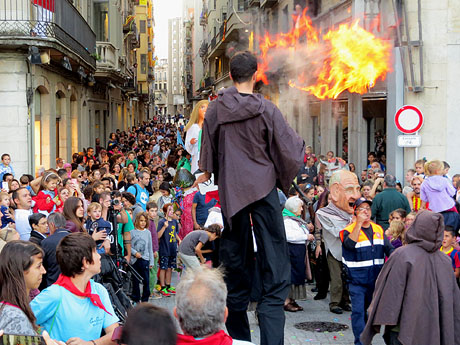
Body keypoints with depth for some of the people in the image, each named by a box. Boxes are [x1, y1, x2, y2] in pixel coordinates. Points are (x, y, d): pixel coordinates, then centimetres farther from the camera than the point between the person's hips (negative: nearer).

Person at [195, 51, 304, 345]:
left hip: (230, 189, 4)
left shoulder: (215, 109, 0)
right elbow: (290, 150, -5)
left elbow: (208, 151, 11)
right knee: (274, 260, -2)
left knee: (235, 259, 13)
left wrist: (206, 175, 31)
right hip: (263, 187, -3)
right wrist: (301, 143, 18)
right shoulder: (266, 109, -9)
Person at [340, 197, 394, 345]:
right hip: (356, 279, -5)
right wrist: (359, 223, -26)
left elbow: (389, 248, 9)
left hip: (375, 278, 5)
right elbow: (350, 244, -28)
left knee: (370, 309, 19)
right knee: (358, 311, -9)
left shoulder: (378, 229, 10)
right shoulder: (349, 230, -7)